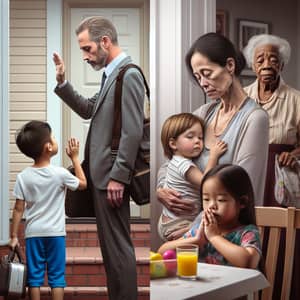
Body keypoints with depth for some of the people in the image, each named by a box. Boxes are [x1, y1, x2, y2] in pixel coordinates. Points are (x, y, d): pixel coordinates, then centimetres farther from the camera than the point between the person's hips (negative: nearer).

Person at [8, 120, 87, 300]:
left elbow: (19, 209, -3)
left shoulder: (23, 177, -4)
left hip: (33, 233, 2)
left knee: (35, 275, 7)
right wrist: (75, 158, 9)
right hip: (55, 233, -2)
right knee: (57, 275, 6)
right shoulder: (60, 174, -10)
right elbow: (83, 184, 7)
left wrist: (14, 236, 4)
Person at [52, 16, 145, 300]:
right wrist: (62, 83, 9)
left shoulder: (129, 75, -15)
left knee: (117, 245, -3)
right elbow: (89, 110, 22)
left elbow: (133, 132, -21)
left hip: (112, 176, -10)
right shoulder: (112, 74, 14)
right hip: (103, 173, 10)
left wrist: (118, 177, -21)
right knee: (111, 244, 15)